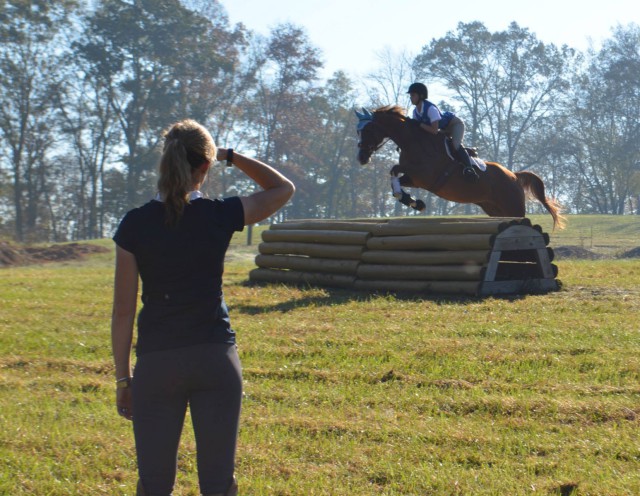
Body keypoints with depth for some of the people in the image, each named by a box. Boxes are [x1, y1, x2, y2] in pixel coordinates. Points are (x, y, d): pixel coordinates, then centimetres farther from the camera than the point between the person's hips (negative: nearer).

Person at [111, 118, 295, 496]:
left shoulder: (135, 224, -4)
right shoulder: (220, 216, -5)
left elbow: (124, 310, -2)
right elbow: (283, 188, 13)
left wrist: (122, 378, 6)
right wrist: (231, 156, 12)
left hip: (156, 362, 0)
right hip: (216, 358, 0)